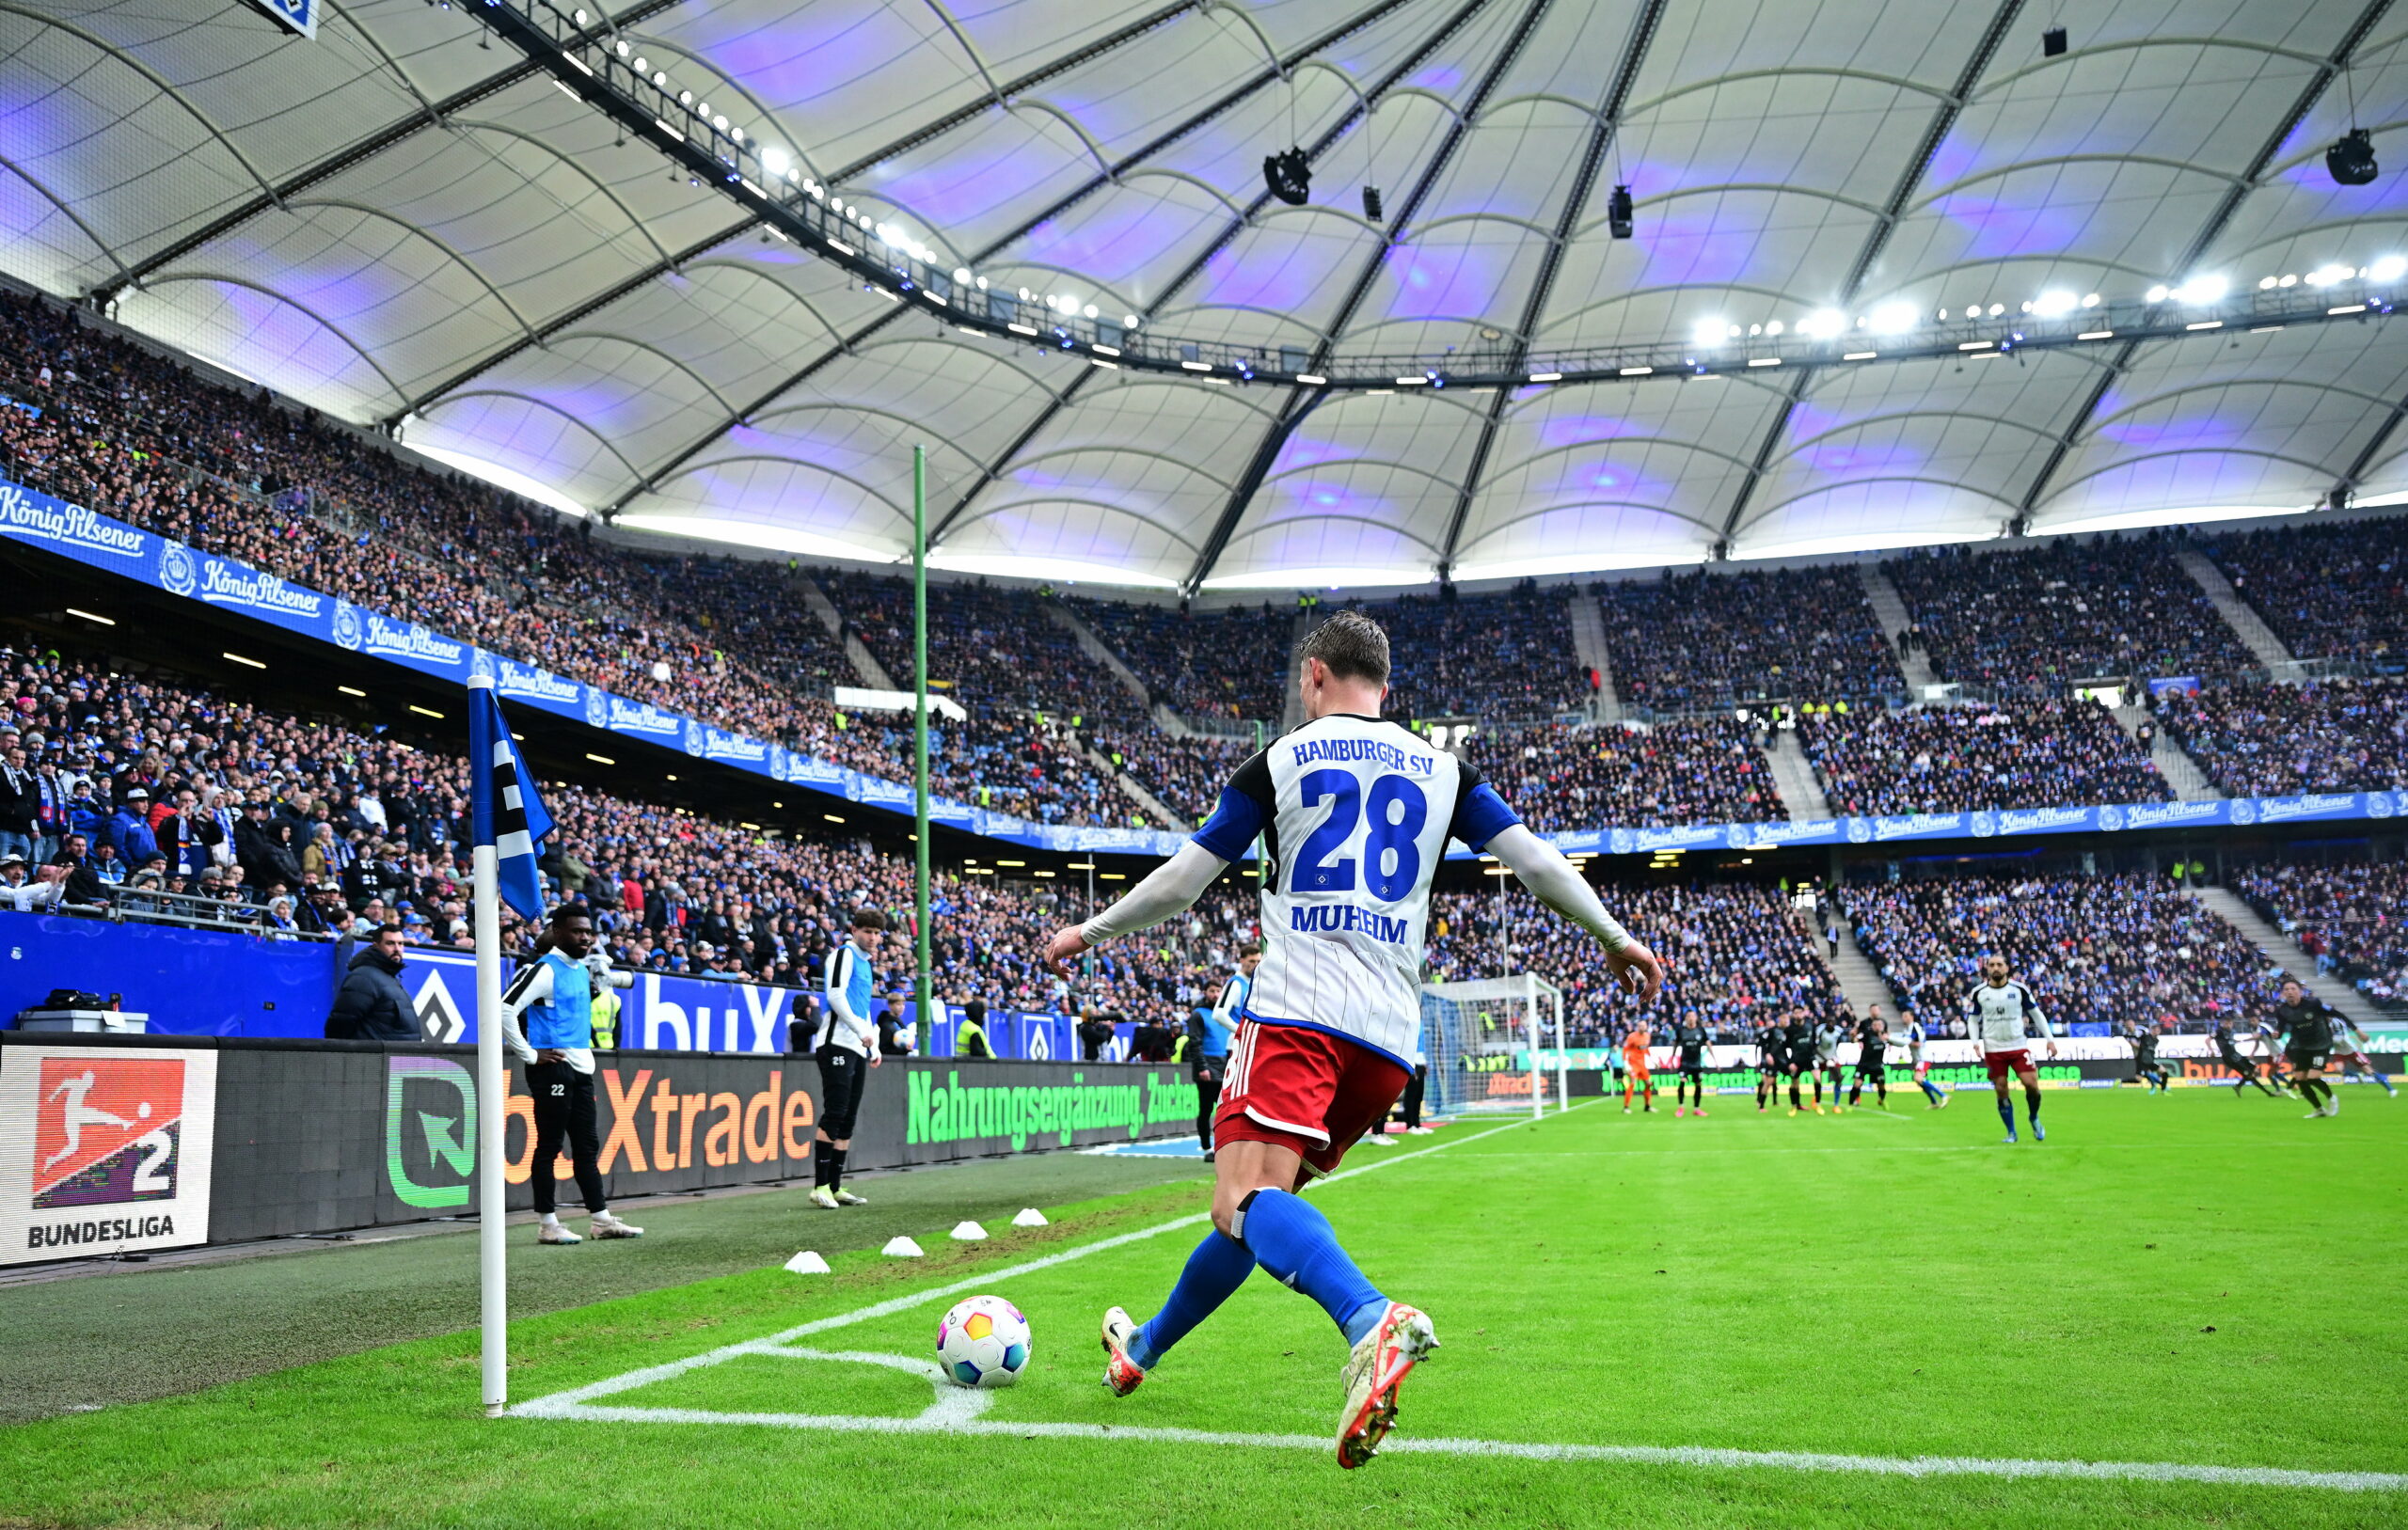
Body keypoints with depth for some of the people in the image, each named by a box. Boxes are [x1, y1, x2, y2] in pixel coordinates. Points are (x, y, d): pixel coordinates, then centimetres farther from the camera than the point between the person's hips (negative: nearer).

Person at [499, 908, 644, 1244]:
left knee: (587, 1147, 11)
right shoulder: (544, 970, -12)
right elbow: (505, 1009, -20)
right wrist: (530, 1055, -17)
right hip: (553, 1068, -9)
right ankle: (548, 1225, 5)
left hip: (581, 1068, 9)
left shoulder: (582, 968, 13)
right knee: (549, 1145, -2)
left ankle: (601, 1220, 16)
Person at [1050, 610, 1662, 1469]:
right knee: (1253, 1208, 16)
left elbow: (1184, 879, 7)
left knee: (1248, 1199, -20)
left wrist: (1090, 932, 21)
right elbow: (1530, 856, 11)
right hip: (1390, 1038, 6)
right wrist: (1616, 939, 24)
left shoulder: (1279, 762, 6)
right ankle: (1144, 1349, 32)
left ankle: (1371, 1323, -47)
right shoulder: (1441, 770, 15)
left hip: (1295, 1011, -5)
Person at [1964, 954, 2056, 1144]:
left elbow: (2036, 1014, 7)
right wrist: (1975, 1041, -5)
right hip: (1993, 1049, 0)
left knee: (2031, 1084, -11)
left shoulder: (2019, 989, -2)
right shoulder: (1978, 992, -1)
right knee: (2001, 1091, 0)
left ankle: (2034, 1119, 19)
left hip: (2018, 1046, 0)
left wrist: (2050, 1039, 3)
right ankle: (2011, 1133, 14)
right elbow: (1972, 1019, 10)